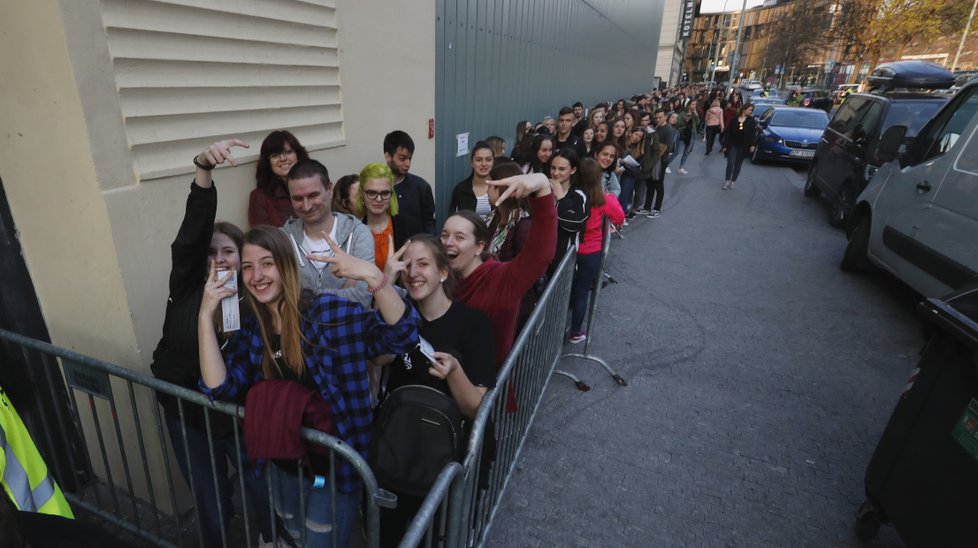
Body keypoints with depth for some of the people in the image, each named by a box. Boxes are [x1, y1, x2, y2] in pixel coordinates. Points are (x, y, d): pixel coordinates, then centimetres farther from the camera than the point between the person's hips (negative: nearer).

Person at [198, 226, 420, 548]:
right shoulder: (251, 330, -2)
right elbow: (218, 388, -14)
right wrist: (206, 314, -20)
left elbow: (401, 336, -30)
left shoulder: (328, 312, -19)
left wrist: (373, 276, -45)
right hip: (282, 468, 6)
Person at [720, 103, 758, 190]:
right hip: (732, 145, -1)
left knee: (738, 164, 7)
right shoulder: (734, 119, 2)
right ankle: (727, 181, -2)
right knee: (730, 163, -9)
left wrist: (752, 144, -15)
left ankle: (733, 181, 17)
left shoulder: (752, 121, 3)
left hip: (743, 146, 1)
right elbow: (728, 132, 3)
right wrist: (725, 145, -1)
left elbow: (753, 133, -2)